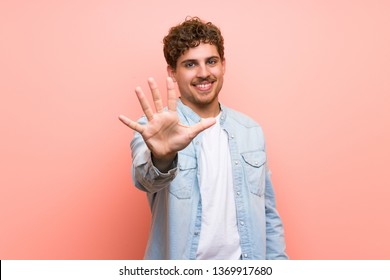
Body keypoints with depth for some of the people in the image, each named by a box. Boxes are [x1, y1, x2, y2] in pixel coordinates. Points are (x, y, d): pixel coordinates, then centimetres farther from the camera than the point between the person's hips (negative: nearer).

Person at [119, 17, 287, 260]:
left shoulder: (251, 131, 0)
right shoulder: (156, 130, -12)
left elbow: (268, 214, 5)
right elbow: (147, 177, -33)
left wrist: (278, 259, 1)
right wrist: (161, 157, -52)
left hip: (243, 259, 3)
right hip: (179, 271, -3)